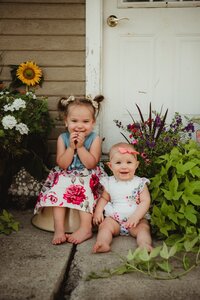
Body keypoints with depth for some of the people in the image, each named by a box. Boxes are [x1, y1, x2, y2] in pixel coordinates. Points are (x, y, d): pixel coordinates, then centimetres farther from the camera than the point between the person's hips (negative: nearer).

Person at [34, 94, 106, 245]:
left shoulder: (95, 138, -7)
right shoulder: (63, 138, -2)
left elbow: (91, 164, -16)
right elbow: (62, 165, -9)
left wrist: (80, 146, -21)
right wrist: (71, 147, -19)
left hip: (88, 177, -2)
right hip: (66, 177, 2)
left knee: (84, 189, -32)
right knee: (59, 188, -26)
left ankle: (85, 228, -30)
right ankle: (59, 228, -29)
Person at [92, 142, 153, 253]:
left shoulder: (139, 183, -2)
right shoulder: (109, 183, 5)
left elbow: (145, 201, -7)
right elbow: (104, 198, 16)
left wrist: (136, 216, -20)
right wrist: (98, 211, -2)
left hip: (136, 219, -1)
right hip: (113, 218, 1)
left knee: (143, 227, -27)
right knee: (104, 226, -24)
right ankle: (102, 243, -42)